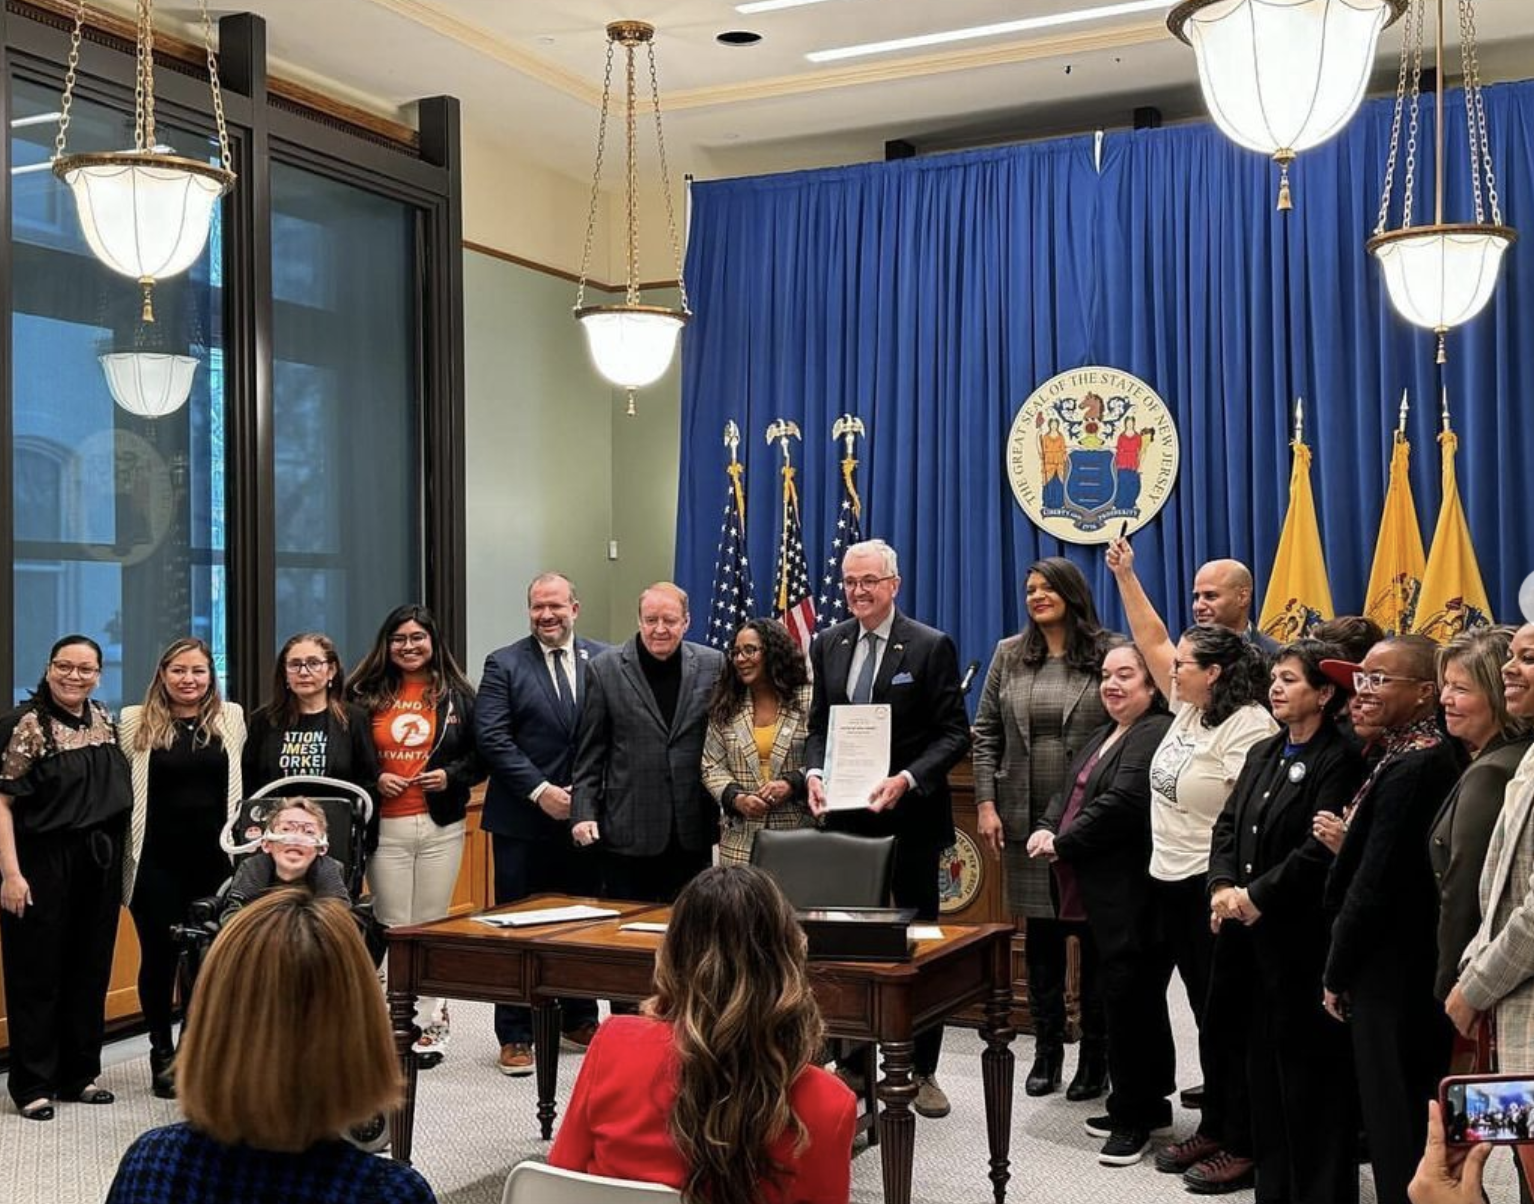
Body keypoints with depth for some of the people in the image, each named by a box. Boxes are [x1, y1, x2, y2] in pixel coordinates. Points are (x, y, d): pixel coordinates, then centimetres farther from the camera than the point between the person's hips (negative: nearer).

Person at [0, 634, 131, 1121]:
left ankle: (80, 1073, 24)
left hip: (99, 865, 6)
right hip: (42, 866, -6)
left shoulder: (104, 720, 9)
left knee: (90, 969, 12)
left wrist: (117, 857, 13)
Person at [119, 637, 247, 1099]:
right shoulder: (136, 722, 2)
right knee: (159, 956, 5)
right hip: (156, 861, -1)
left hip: (215, 858, 1)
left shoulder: (231, 717, 7)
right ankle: (162, 1055, 19)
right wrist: (121, 848, 1)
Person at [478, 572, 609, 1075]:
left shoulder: (603, 660, 4)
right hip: (523, 819, -2)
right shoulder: (504, 664, -2)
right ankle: (515, 1036, 12)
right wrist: (541, 792, -15)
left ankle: (579, 1019, 28)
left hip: (585, 815, 3)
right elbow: (492, 737, -9)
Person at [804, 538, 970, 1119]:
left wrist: (907, 778, -21)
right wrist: (814, 772, -7)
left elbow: (955, 733, -8)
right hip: (844, 815, 4)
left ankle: (921, 1070, 18)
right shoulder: (827, 645, 8)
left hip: (909, 816, -4)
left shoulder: (931, 646, -6)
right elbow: (818, 726, 13)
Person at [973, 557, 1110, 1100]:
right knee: (1040, 936, 10)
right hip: (1028, 820, 3)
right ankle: (1046, 1051, 22)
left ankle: (1094, 1058, 17)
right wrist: (986, 804, -1)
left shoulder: (1107, 654, -3)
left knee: (1093, 935, 5)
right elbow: (985, 733, 8)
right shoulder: (1009, 655, 7)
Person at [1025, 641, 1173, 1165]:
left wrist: (1063, 844, -12)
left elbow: (1121, 803, -21)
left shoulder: (1156, 734, -13)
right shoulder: (1105, 735, 19)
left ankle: (1132, 1115, 6)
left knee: (1127, 993, -4)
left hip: (1130, 891, -10)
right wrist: (1047, 827, -3)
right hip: (1101, 889, 10)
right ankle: (1149, 1102, 26)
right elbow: (1071, 791, 17)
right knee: (1136, 994, 16)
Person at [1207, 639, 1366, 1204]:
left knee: (1310, 1069, 0)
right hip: (1256, 937, 8)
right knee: (1264, 1063, 14)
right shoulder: (1263, 754, 15)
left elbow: (1320, 850, -20)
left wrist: (1256, 897, -16)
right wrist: (1223, 887, -5)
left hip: (1304, 939, -8)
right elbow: (1227, 825, 11)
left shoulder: (1338, 761, -12)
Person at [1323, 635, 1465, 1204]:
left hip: (1391, 973, -9)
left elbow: (1375, 884, -19)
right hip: (1412, 968, 9)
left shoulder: (1411, 767, -20)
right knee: (1408, 1115, 16)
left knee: (1394, 1122, 1)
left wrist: (1336, 974, -11)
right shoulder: (1427, 756, 8)